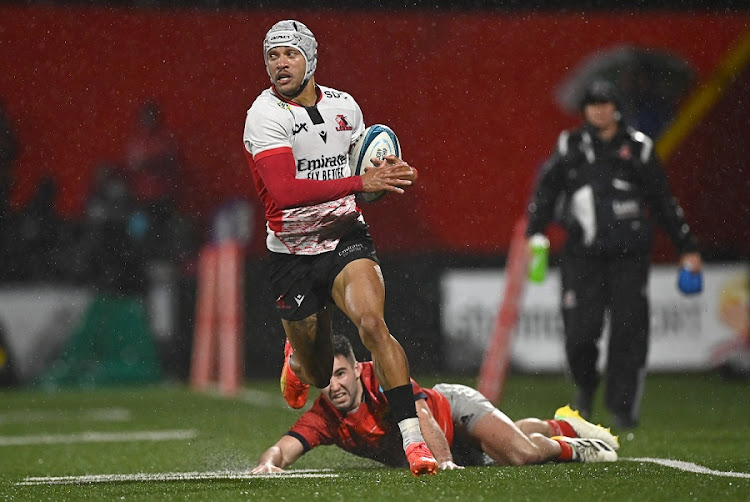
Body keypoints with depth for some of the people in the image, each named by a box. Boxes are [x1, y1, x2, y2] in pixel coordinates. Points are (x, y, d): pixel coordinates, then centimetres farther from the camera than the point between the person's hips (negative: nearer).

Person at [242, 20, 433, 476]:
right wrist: (362, 182, -31)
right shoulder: (264, 116, -13)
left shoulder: (345, 106, 4)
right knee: (321, 376, 10)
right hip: (293, 254, -2)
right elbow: (284, 191, -28)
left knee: (372, 323, -26)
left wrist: (389, 176, -4)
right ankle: (297, 361, 50)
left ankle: (415, 439, -25)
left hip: (347, 238, 2)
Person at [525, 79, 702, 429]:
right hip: (583, 254, 0)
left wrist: (687, 248, 14)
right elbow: (546, 190, 11)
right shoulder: (570, 147, 8)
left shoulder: (638, 147, 8)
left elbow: (663, 202, 13)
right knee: (579, 331, -6)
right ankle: (585, 387, 24)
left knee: (628, 332, -5)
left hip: (629, 255, 0)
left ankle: (623, 407, 5)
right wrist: (534, 234, -2)